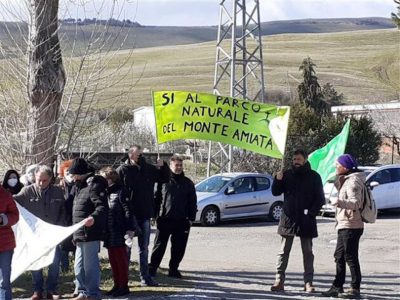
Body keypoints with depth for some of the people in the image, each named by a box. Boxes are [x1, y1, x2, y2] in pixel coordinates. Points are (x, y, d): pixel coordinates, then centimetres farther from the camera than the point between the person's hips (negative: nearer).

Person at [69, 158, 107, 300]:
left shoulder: (94, 186, -12)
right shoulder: (81, 187, 20)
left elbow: (102, 207, -23)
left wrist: (93, 218, -42)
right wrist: (75, 233, 28)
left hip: (90, 234, -10)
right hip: (80, 235, 10)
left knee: (90, 264, -6)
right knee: (79, 265, 14)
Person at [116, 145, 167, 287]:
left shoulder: (149, 169, 7)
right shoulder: (123, 170, -9)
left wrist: (162, 166, 0)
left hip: (145, 214, 5)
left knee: (144, 248, 12)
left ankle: (145, 277, 19)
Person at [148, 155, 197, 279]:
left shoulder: (187, 183, 10)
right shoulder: (163, 180, 3)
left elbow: (193, 202, 11)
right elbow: (156, 198, 4)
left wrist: (191, 218, 3)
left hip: (181, 221, 2)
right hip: (164, 219, -2)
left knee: (178, 248, 5)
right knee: (159, 245, 0)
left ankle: (173, 269, 16)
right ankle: (152, 268, 6)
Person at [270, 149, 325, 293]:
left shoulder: (313, 176, 0)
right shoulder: (287, 174, 5)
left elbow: (320, 199, 1)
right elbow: (275, 192, 6)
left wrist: (311, 212, -12)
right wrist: (278, 180, -13)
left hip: (306, 220, -1)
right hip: (288, 218, 1)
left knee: (307, 252, 6)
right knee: (284, 251, 1)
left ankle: (308, 282, 9)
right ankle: (279, 280, 3)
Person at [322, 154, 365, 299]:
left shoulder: (353, 182, -16)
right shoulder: (346, 180, 16)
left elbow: (356, 203, -29)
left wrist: (341, 203, -45)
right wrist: (338, 179, 21)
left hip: (351, 226, -11)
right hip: (344, 225, 11)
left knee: (351, 257, -7)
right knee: (339, 256, 14)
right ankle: (337, 287, 21)